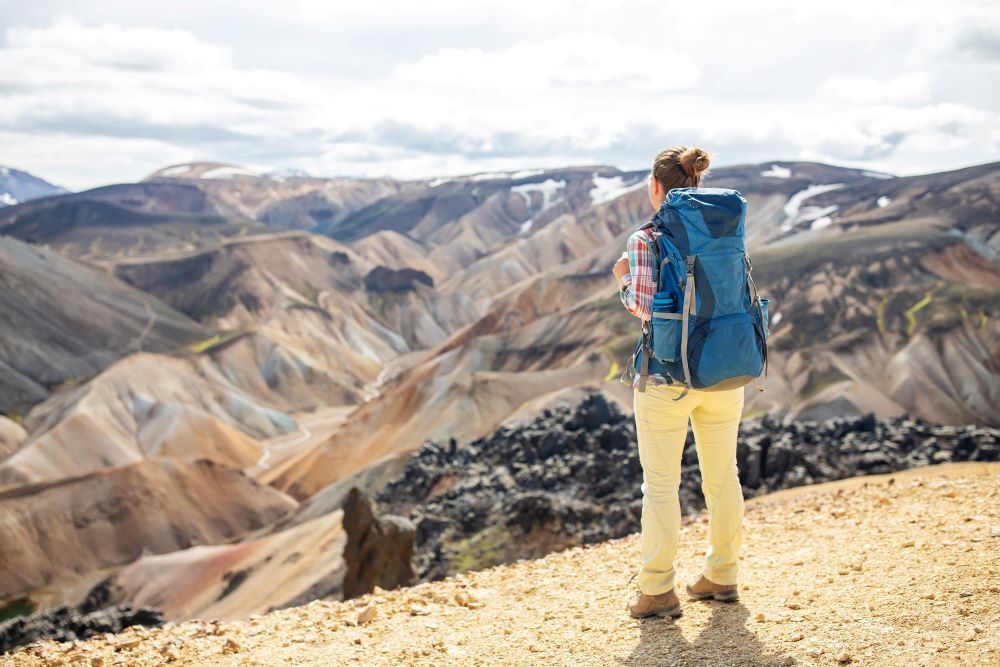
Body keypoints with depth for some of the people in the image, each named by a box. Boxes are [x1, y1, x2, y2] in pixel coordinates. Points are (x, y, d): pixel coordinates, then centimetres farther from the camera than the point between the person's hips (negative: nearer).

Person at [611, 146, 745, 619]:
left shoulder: (645, 240, -10)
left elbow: (646, 306, -17)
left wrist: (623, 282, 2)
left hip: (668, 375, -5)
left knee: (660, 484, 4)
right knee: (722, 475, 15)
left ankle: (658, 592, 8)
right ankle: (723, 576, 26)